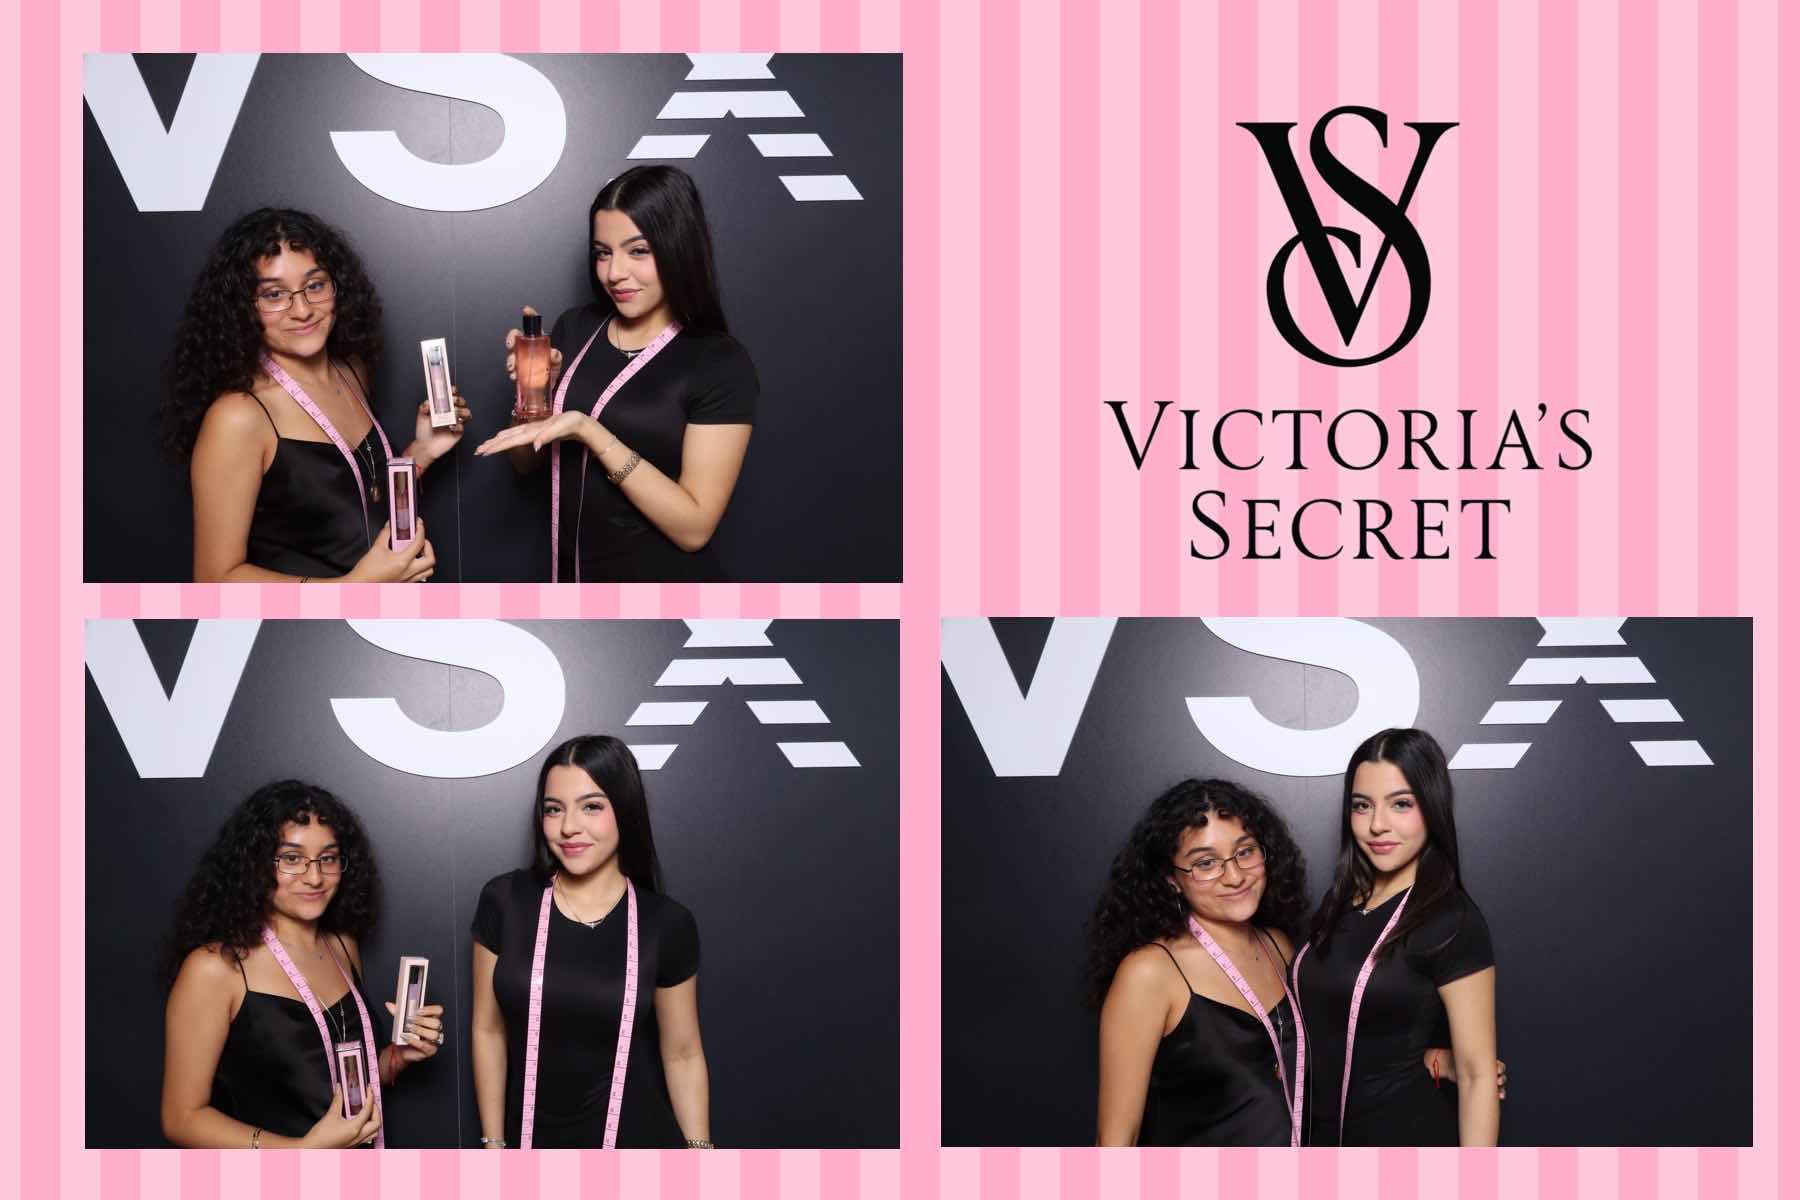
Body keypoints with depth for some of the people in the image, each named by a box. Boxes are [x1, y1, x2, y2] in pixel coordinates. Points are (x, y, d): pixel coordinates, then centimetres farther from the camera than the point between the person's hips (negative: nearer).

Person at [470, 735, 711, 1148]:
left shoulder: (666, 925, -9)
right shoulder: (505, 901, -8)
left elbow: (683, 1054, -1)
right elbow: (488, 1030, 0)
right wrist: (494, 1146, 0)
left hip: (637, 1150, -1)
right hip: (533, 1145, 1)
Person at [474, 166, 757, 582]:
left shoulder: (721, 365, -16)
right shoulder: (575, 328, -2)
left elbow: (694, 526, -20)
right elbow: (526, 461, 7)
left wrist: (588, 432, -25)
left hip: (664, 584, -4)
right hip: (571, 576, 5)